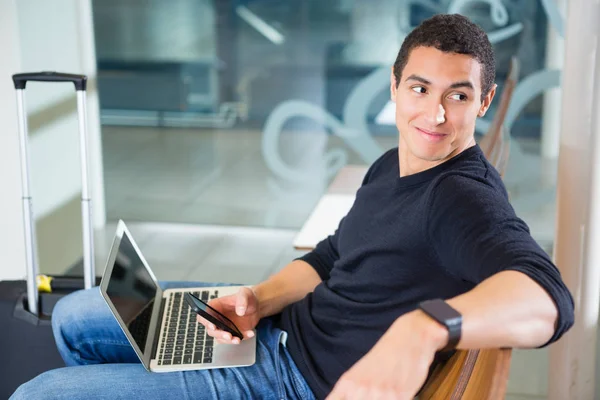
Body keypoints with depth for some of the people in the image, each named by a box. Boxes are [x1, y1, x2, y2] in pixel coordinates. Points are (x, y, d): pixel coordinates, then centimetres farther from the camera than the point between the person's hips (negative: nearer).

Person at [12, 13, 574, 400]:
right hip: (284, 327, 9)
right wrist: (260, 299, -6)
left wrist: (423, 326, -62)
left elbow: (547, 298, -43)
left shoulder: (465, 198, -24)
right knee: (75, 319, 18)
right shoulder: (392, 165, 6)